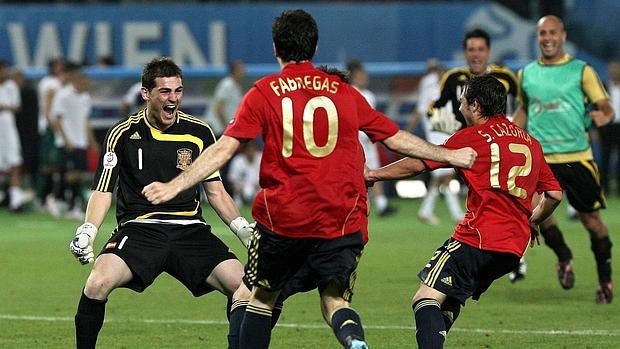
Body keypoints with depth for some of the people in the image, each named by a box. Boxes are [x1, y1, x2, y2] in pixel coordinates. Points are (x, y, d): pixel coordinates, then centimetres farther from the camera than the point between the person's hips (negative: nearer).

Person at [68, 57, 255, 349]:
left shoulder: (199, 132, 8)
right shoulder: (123, 134, 2)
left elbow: (215, 191, 14)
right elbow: (103, 191, 2)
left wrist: (243, 228, 0)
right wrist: (87, 231, -15)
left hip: (190, 228, 2)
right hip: (139, 227, -2)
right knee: (98, 283, -29)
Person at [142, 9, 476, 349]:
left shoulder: (264, 92, 1)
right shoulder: (345, 92, 8)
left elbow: (223, 149, -5)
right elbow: (396, 139, 14)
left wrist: (175, 185, -3)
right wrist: (449, 156, 27)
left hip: (282, 217, -1)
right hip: (341, 220, 1)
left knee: (262, 296, 18)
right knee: (335, 301, 5)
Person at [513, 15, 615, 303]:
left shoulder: (581, 71, 2)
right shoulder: (526, 74, 11)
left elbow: (605, 107, 0)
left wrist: (603, 116, -23)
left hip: (576, 157, -2)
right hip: (539, 158, 2)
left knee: (590, 217, 0)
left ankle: (605, 280, 16)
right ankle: (564, 257, 14)